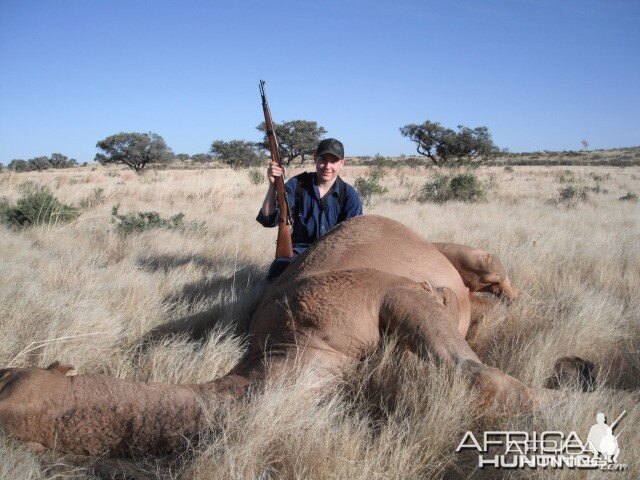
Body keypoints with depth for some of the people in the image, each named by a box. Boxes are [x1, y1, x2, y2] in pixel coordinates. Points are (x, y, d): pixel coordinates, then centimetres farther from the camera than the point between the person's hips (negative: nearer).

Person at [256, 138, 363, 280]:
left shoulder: (350, 196, -3)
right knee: (277, 273, -31)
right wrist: (273, 185, -22)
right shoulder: (297, 184, -1)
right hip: (300, 249, 0)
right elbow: (269, 219, -7)